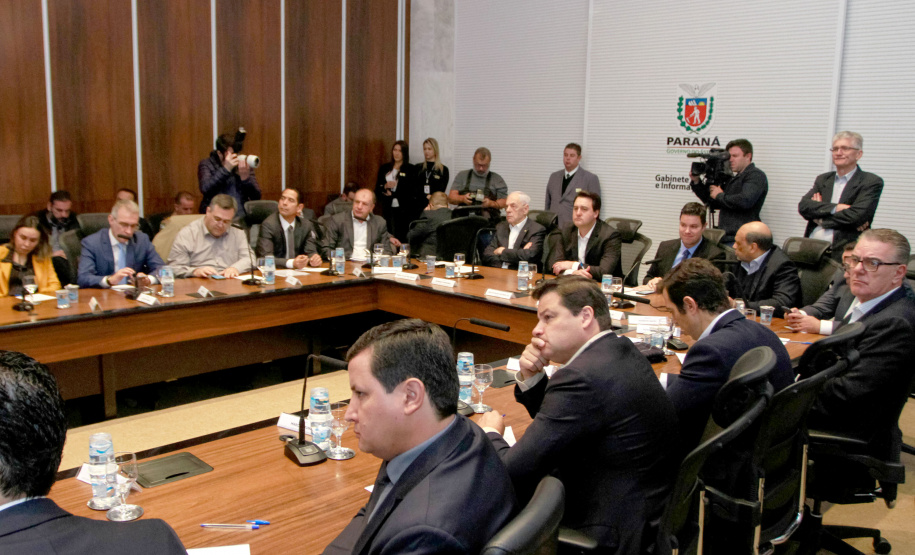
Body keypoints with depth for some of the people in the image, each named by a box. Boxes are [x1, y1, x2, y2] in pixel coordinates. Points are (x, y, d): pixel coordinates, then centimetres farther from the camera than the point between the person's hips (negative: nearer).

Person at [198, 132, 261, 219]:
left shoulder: (245, 165, 12)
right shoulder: (206, 164, 7)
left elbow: (257, 197, 5)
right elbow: (205, 189, -13)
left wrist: (245, 178, -12)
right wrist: (226, 169, -16)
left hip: (242, 217, 2)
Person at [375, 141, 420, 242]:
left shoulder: (410, 169, 2)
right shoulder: (384, 168, 14)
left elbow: (412, 191, -5)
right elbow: (377, 190, 14)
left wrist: (392, 194, -5)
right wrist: (385, 186, -7)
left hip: (404, 210, -3)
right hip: (388, 210, 3)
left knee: (403, 238, -8)